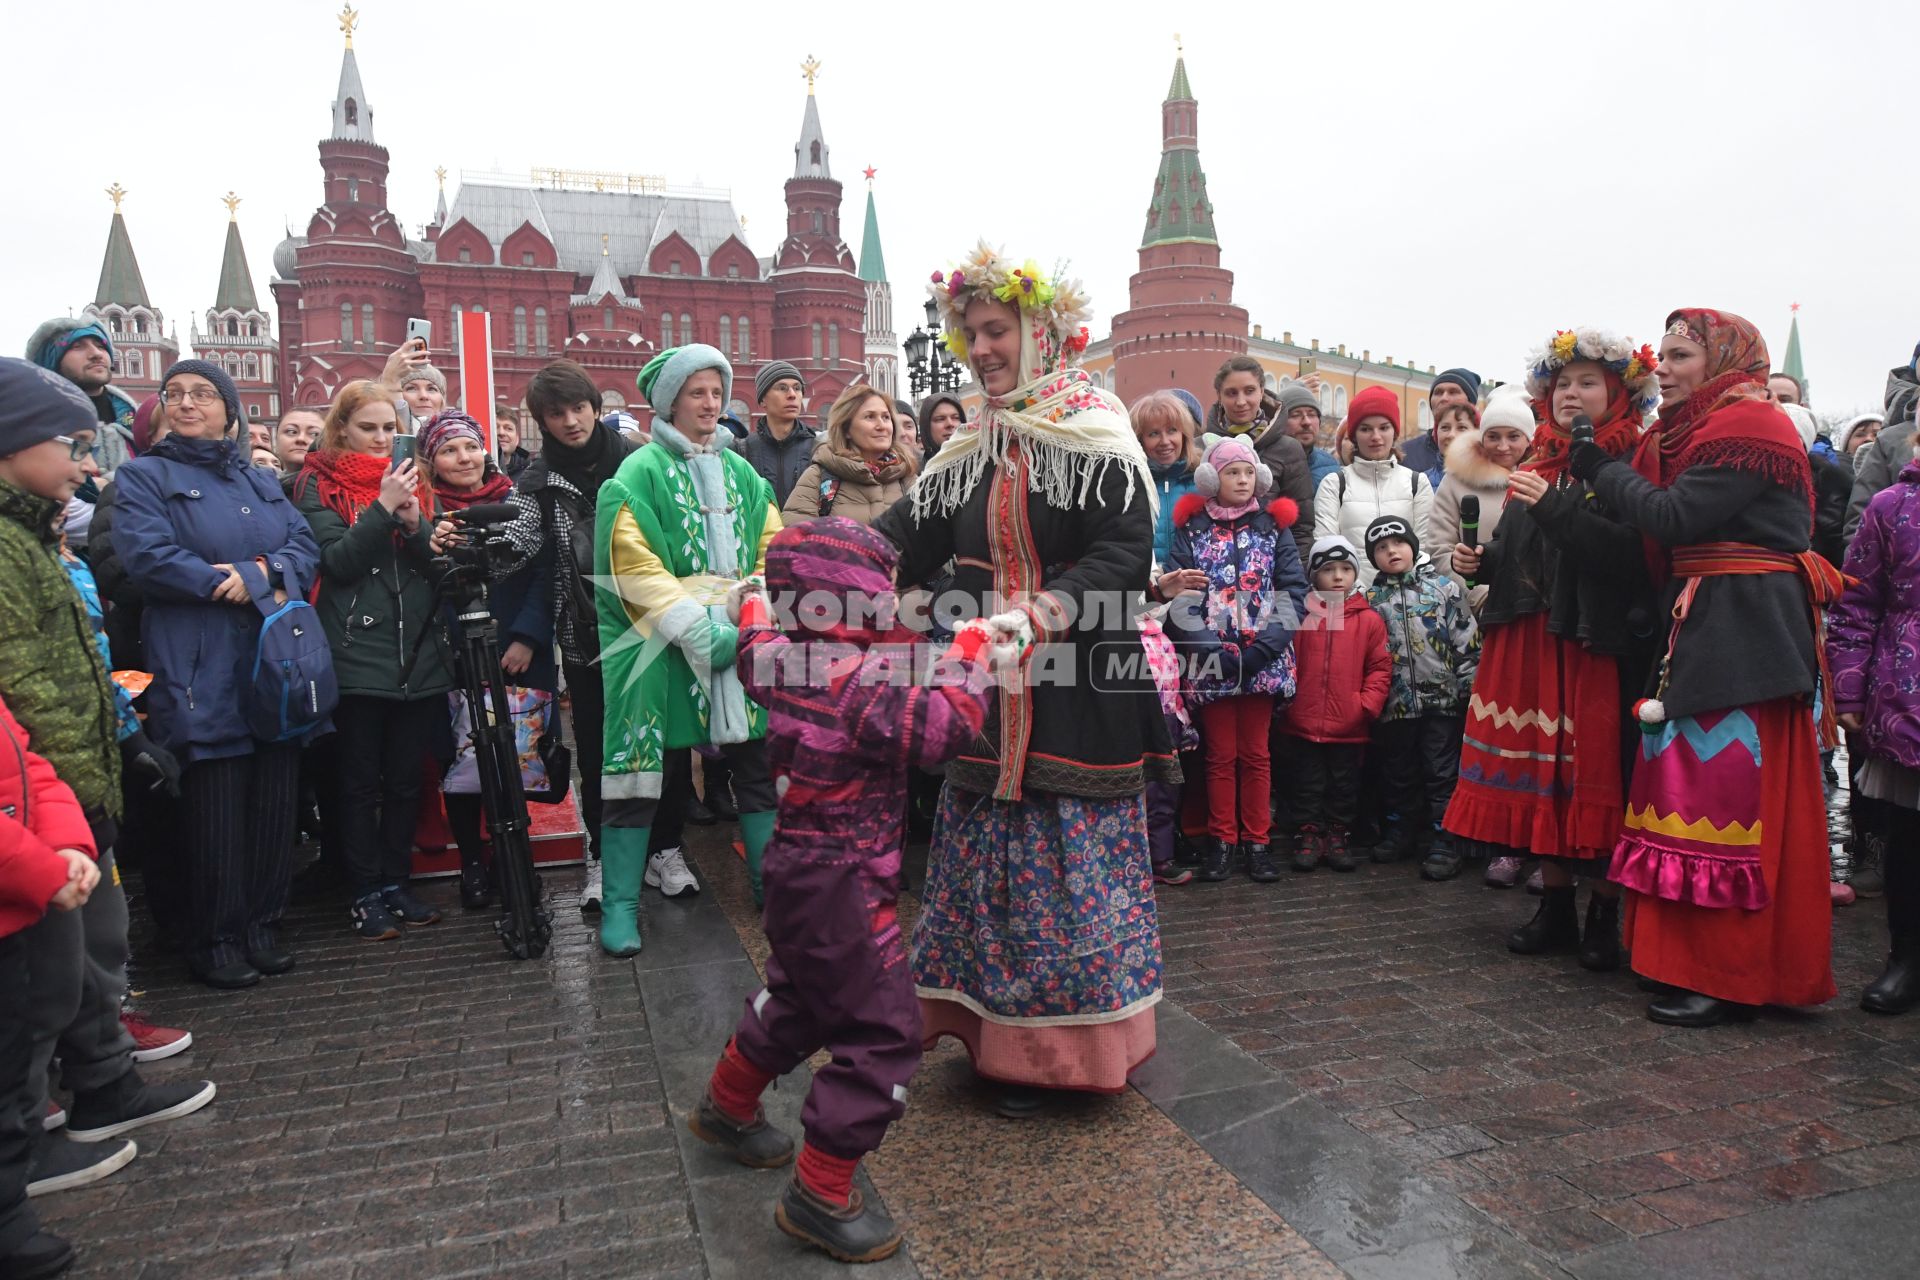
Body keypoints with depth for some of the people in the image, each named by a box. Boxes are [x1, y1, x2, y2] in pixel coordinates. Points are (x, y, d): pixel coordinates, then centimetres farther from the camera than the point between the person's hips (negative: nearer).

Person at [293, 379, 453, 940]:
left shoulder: (408, 480, 13)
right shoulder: (319, 486, 2)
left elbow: (438, 564, 8)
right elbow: (338, 560, -11)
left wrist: (415, 523, -10)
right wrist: (383, 508, -19)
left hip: (417, 654, 4)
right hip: (356, 656, -4)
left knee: (406, 779, 10)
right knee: (361, 782, 4)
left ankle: (397, 883, 22)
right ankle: (367, 894, 14)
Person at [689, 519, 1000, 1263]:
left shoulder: (783, 657, -1)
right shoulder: (864, 683, -27)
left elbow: (755, 640, 21)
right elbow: (945, 726, -30)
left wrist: (752, 601, 41)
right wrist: (971, 652, -15)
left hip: (800, 867, 10)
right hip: (843, 886, -10)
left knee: (799, 998, 31)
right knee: (881, 1035, 2)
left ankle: (728, 1106, 51)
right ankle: (820, 1195, 12)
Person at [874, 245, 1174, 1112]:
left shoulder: (1095, 438, -5)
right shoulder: (970, 454, 14)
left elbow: (1127, 551, -15)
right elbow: (908, 535, 5)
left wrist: (1057, 605, -32)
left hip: (1081, 690, -6)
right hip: (989, 692, 6)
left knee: (1075, 860, 1)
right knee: (989, 860, 10)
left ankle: (1072, 1043, 18)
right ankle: (1005, 1040, 26)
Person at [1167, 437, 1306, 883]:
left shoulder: (1274, 525, 8)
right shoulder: (1191, 528, 5)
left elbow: (1293, 589, 1)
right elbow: (1178, 592, -4)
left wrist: (1266, 645, -11)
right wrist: (1208, 645, -15)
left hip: (1263, 658, 1)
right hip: (1212, 660, -1)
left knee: (1256, 753, 7)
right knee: (1220, 754, 6)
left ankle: (1257, 840, 16)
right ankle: (1222, 840, 16)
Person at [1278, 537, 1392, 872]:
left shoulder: (1369, 619, 0)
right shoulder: (1299, 615, 0)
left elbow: (1380, 667, 1)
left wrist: (1368, 704, -8)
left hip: (1349, 727, 1)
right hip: (1302, 723, 0)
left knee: (1344, 785, 13)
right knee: (1307, 785, 10)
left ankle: (1337, 835, 27)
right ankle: (1308, 835, 22)